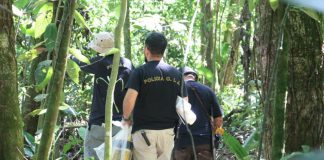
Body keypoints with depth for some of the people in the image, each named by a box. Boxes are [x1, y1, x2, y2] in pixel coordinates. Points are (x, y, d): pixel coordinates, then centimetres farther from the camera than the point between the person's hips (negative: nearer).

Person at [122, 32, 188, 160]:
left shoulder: (140, 72, -8)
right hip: (168, 130, 5)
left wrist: (126, 118, -4)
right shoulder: (176, 74, 7)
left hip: (144, 131, -4)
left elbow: (129, 99, -20)